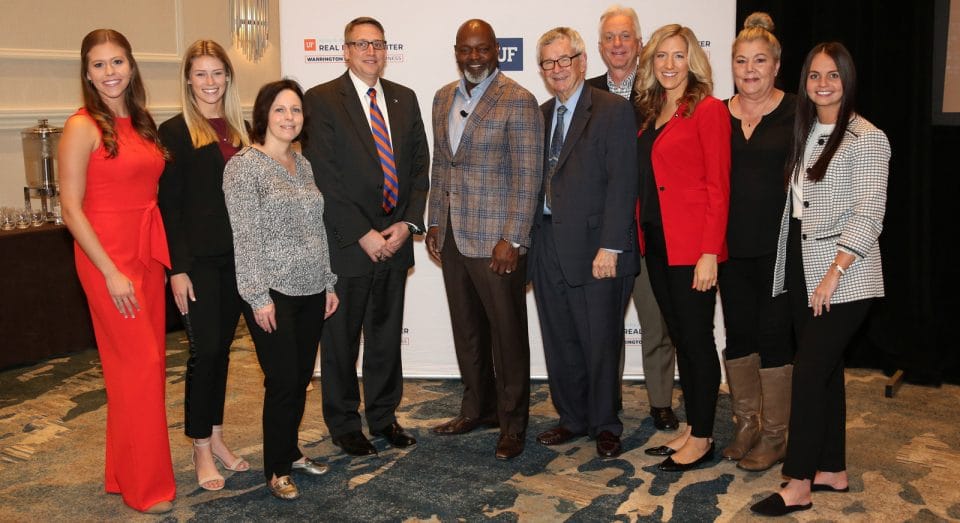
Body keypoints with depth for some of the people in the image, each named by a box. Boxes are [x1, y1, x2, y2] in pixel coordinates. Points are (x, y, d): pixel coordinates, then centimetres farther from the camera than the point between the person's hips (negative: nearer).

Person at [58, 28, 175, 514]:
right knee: (139, 364, -4)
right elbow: (71, 209, -11)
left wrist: (167, 259, 9)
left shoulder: (141, 124, 11)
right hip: (107, 256, -7)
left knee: (148, 361, 11)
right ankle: (144, 484, 9)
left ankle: (127, 469, 26)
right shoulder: (82, 127, -9)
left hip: (147, 255, 7)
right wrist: (111, 273, -15)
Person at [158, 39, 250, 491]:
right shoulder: (175, 132, -4)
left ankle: (215, 437, 25)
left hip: (236, 256, 5)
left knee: (222, 348, 12)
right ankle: (201, 449, 11)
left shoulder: (240, 130, 11)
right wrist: (177, 268, -12)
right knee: (205, 349, -3)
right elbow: (169, 204, -7)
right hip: (197, 258, -5)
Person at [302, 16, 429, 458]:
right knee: (341, 339, 8)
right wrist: (363, 235, -15)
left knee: (387, 336, 15)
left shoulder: (404, 99, 10)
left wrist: (408, 223, -5)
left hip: (395, 241, 5)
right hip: (346, 246, -4)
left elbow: (420, 167, 8)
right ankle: (343, 424, 24)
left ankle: (383, 416, 30)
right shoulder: (321, 100, -6)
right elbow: (324, 178, -12)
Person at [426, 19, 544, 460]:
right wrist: (435, 223, 12)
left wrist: (512, 240, -17)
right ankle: (478, 408, 33)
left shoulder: (518, 101, -9)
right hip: (452, 237, 7)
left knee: (507, 332, 4)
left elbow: (527, 176, -13)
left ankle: (512, 422, 19)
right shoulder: (443, 98, 12)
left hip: (496, 240, -6)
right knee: (466, 329, 16)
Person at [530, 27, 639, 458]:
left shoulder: (614, 111, -6)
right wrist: (530, 238, 5)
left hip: (595, 248, -6)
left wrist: (610, 247, -17)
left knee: (601, 343, 5)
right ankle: (572, 418, 30)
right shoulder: (540, 115, 14)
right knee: (559, 343, 13)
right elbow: (538, 180, 12)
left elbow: (622, 184, -12)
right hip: (547, 246, 6)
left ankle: (604, 426, 23)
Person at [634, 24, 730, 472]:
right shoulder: (650, 113, 12)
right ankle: (691, 429, 27)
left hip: (691, 246, -7)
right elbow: (645, 179, 12)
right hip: (657, 244, 7)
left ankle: (702, 440, 15)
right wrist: (640, 233, 4)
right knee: (680, 338, 15)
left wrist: (709, 254, -17)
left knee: (697, 339, 2)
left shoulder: (708, 110, -8)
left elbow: (718, 187, -13)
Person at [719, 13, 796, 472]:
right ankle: (746, 423, 28)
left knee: (773, 335, 3)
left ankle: (775, 436, 17)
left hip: (778, 246, -3)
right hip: (732, 245, 4)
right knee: (738, 333, 11)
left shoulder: (795, 114, -4)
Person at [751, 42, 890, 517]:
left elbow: (868, 217, -15)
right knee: (826, 370, 13)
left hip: (844, 277, -7)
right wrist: (812, 274, 7)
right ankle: (833, 470, 24)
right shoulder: (804, 133, 12)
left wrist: (834, 275, -21)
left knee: (810, 372, -7)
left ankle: (798, 485, 2)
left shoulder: (866, 138, -9)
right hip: (801, 269, 7)